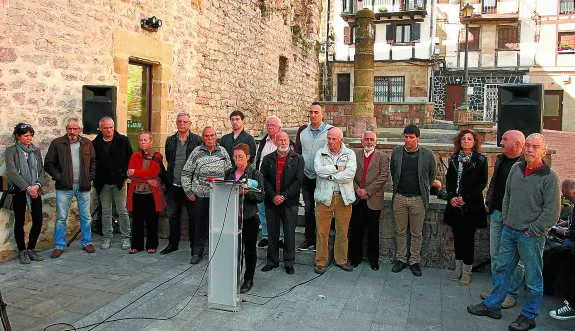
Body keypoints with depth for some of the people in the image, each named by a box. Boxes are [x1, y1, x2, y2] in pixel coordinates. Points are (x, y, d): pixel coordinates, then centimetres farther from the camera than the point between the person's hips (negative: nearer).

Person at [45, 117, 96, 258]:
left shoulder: (87, 143, 7)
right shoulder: (57, 143, -1)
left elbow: (93, 161, 14)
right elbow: (48, 163, 1)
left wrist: (90, 177, 3)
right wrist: (58, 177, -8)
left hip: (83, 187, 2)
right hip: (64, 187, -2)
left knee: (86, 216, 9)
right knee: (61, 217, 2)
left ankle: (87, 242, 23)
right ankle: (59, 246, 14)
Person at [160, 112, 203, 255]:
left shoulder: (197, 140, -3)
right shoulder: (170, 141, 9)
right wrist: (168, 178, 15)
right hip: (173, 185, 4)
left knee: (193, 216, 5)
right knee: (173, 216, 12)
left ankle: (194, 245, 16)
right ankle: (173, 243, 24)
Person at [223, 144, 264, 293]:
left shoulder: (256, 174, -4)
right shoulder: (229, 173, 10)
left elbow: (260, 197, -7)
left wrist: (246, 192, -21)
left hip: (249, 217, -3)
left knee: (250, 249, 8)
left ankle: (248, 279, 22)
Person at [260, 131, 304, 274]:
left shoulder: (298, 159, 2)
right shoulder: (268, 159, 8)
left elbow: (299, 181, -5)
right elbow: (264, 179, 2)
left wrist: (284, 196, -12)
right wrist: (273, 196, -10)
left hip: (290, 203, -2)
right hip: (271, 202, 2)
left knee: (289, 233, 3)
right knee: (272, 233, 9)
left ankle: (289, 262, 15)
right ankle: (272, 261, 22)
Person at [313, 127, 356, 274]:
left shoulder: (349, 154, 4)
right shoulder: (320, 153, 6)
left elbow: (350, 174, -12)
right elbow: (319, 170, -14)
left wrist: (330, 175, -10)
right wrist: (337, 168, -11)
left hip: (344, 197, 0)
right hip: (324, 197, 0)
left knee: (342, 231, 10)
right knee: (322, 232, 3)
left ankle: (341, 259, 26)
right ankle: (320, 261, 16)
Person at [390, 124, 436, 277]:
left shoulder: (427, 154, -4)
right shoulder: (396, 152, 2)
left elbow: (431, 176, 8)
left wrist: (424, 190, 9)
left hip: (418, 199, -2)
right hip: (399, 197, 2)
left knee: (417, 233, 7)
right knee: (400, 231, 11)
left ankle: (414, 261, 21)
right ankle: (401, 259, 24)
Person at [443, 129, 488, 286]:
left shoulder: (480, 160, -4)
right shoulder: (454, 158, 9)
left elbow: (482, 183, -8)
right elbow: (448, 179, 9)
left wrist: (465, 198, -14)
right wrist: (451, 197, -6)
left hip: (471, 205, -4)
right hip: (455, 205, 4)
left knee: (468, 237, 1)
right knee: (457, 236, 11)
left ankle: (466, 272, 12)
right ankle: (458, 268, 23)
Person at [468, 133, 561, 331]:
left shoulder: (549, 177, -13)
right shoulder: (516, 168, 5)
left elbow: (552, 211, -13)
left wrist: (532, 230, -12)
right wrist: (505, 219, 9)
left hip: (531, 235, -6)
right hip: (509, 230, 6)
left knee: (533, 277, 7)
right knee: (502, 268, 16)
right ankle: (492, 305, 30)